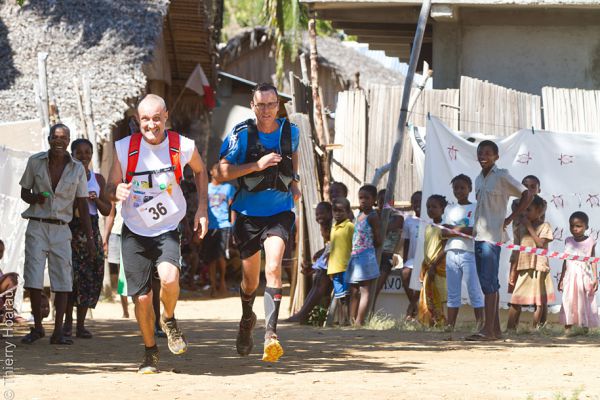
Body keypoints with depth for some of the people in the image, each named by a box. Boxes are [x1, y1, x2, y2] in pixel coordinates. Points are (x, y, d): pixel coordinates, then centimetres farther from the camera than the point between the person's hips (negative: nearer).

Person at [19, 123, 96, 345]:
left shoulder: (77, 169, 4)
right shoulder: (35, 162, 2)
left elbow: (82, 206, 7)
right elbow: (24, 192, 11)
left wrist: (90, 237, 2)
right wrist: (35, 198, -13)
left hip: (61, 229, 1)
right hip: (37, 226, -1)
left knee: (63, 281, -5)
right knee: (33, 279, -7)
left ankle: (58, 332, -2)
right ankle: (37, 327, 7)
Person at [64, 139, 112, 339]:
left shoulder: (98, 179, 14)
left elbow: (107, 210, 14)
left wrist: (96, 200, -4)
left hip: (91, 230, 3)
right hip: (69, 228, -3)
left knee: (90, 276, -3)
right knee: (71, 274, -14)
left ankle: (81, 324, 2)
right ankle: (68, 321, -1)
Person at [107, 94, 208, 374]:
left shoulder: (183, 147, -9)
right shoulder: (125, 149, -9)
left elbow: (200, 171, 13)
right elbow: (110, 190, 0)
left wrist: (202, 209, 6)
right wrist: (117, 192, -24)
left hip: (167, 230, -1)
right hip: (134, 232, 1)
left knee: (169, 278, -28)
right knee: (142, 298, 0)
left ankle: (169, 320, 5)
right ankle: (150, 352, 25)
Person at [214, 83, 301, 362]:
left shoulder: (290, 131, 0)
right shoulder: (241, 134, -10)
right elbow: (221, 173, -14)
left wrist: (294, 180, 10)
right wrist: (257, 165, -23)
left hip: (279, 213, 0)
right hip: (248, 214, 0)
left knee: (273, 268, -24)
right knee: (250, 279, 12)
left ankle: (271, 333, -28)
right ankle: (247, 320, 44)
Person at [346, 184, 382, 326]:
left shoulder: (372, 216, -8)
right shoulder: (359, 215, 16)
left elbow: (378, 241, -9)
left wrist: (366, 247, 2)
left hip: (366, 256, -9)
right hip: (354, 256, 9)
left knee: (364, 290, -8)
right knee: (354, 292, 8)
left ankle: (359, 322, -11)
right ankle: (352, 321, 10)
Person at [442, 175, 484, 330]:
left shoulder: (474, 208, 2)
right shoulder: (449, 209, 16)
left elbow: (475, 230, -12)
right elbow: (443, 233, 5)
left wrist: (452, 228, -7)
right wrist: (462, 230, -10)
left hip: (469, 253, -5)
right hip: (452, 252, 5)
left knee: (475, 292, -5)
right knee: (452, 293, 6)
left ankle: (480, 325, -5)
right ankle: (450, 326, 7)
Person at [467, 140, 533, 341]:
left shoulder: (501, 176, -5)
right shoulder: (479, 179, 17)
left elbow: (527, 194, -6)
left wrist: (510, 219, -7)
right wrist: (474, 228, 13)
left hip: (492, 236, -8)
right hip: (479, 235, 8)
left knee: (489, 282, -13)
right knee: (489, 284, 9)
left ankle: (488, 330, -16)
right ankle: (495, 328, 13)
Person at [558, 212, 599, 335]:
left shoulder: (590, 241, -1)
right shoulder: (569, 241, 8)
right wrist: (561, 279, 15)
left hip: (584, 277, -2)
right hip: (570, 276, 2)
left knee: (584, 301, 0)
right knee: (569, 301, -5)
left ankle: (584, 326, 5)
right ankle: (568, 327, -5)